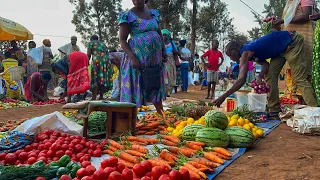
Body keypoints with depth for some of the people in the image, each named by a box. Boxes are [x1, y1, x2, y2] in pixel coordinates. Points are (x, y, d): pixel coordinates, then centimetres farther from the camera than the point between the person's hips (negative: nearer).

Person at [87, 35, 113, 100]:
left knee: (95, 79, -6)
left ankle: (94, 98, -9)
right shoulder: (103, 44, 30)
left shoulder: (91, 43, 15)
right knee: (104, 79, 8)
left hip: (97, 61, -5)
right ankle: (101, 96, 9)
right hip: (106, 60, 5)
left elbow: (88, 54, 4)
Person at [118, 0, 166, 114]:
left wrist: (164, 51, 9)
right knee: (134, 88, -2)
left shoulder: (154, 14, 13)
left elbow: (160, 34, 21)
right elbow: (122, 40, -10)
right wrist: (133, 57, -21)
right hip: (138, 59, -6)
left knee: (156, 87, 15)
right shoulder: (128, 16, -5)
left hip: (155, 58, 6)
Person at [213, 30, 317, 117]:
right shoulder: (249, 51, 8)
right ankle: (274, 110, 4)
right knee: (270, 75, 2)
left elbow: (242, 79, -31)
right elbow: (265, 64, -1)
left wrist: (223, 97, -32)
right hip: (282, 49, 10)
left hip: (292, 41, -10)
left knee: (299, 79, -15)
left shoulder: (245, 53, -21)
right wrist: (260, 76, -23)